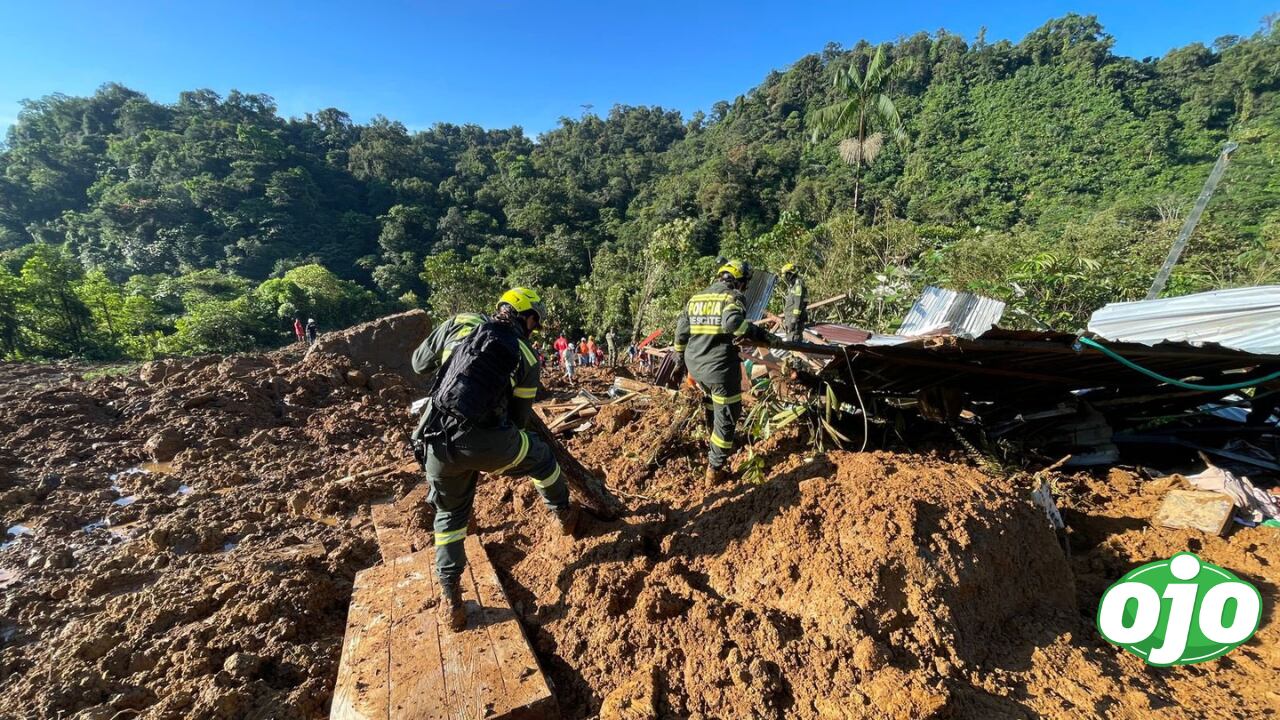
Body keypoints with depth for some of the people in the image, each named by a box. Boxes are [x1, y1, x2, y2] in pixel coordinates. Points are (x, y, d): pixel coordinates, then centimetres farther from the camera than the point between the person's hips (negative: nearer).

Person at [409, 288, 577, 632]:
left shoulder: (459, 323, 10)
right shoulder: (526, 357, 6)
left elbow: (420, 363, 20)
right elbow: (519, 418, 10)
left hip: (436, 441, 3)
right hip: (485, 443, -3)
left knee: (450, 513, 27)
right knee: (541, 457, 27)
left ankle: (450, 599, 32)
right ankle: (565, 515, 46)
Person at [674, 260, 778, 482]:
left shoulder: (695, 298, 13)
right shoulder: (733, 296, -6)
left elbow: (681, 330, 14)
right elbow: (732, 322, -27)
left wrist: (680, 357, 25)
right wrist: (760, 334, -20)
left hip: (695, 365, 7)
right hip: (720, 367, -7)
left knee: (711, 399, 33)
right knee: (726, 416, 7)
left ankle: (713, 437, 54)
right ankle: (715, 469, 14)